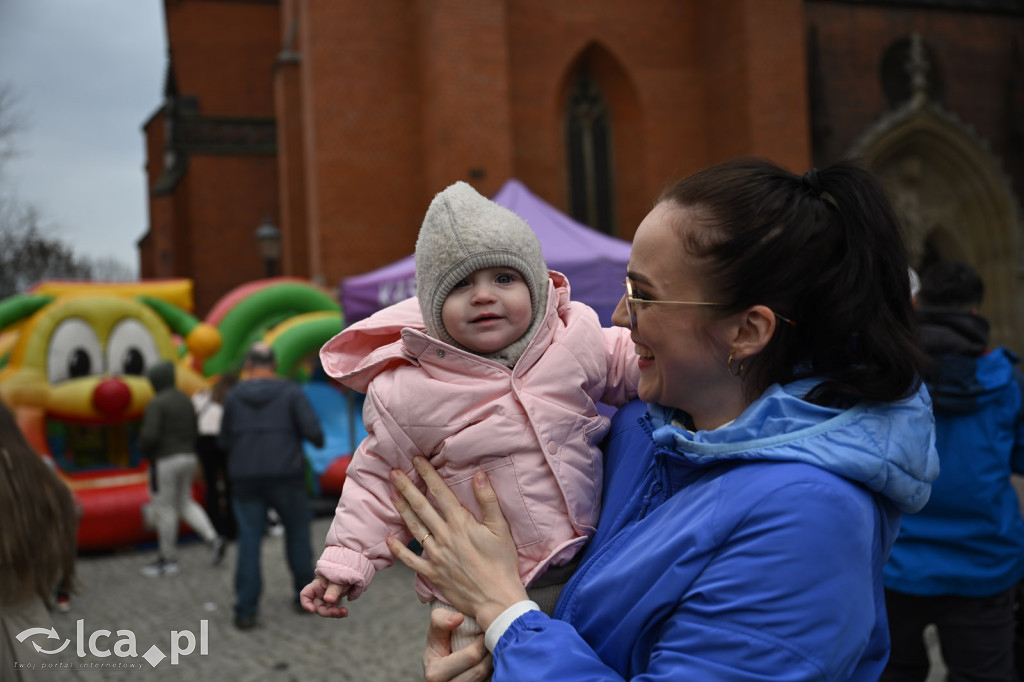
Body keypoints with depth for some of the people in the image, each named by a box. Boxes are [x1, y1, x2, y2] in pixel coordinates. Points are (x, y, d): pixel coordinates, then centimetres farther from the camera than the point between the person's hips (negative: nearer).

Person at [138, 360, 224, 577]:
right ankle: (212, 538, 3)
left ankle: (169, 559, 12)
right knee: (185, 503, 19)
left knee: (164, 509, 3)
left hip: (165, 461, -8)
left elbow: (150, 435, -22)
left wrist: (144, 449, -2)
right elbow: (194, 432, 12)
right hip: (188, 458, 8)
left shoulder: (156, 403, -15)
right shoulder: (186, 400, 9)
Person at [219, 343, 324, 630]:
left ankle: (246, 610, -1)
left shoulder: (234, 396, 2)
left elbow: (224, 442, 6)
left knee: (249, 542, 3)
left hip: (246, 480, 1)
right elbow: (313, 431, -11)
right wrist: (319, 441, 11)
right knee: (298, 534, 15)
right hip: (286, 477, -1)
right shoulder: (290, 392, -3)